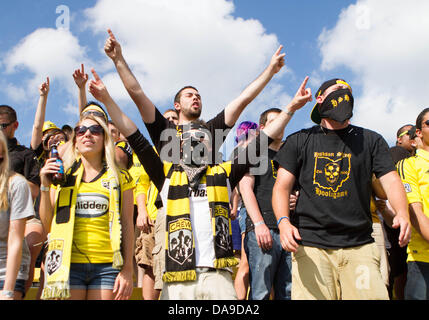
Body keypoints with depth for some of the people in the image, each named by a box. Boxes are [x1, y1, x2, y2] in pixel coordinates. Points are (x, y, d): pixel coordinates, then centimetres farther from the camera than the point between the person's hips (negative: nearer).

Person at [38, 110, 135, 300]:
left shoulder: (119, 178, 7)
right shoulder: (62, 176, 12)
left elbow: (127, 226, 5)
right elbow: (48, 226, 10)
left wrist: (127, 270, -3)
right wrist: (45, 187, -1)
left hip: (107, 265, -1)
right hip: (68, 264, 1)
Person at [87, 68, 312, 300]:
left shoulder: (223, 173, 14)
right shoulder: (167, 173, 13)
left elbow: (260, 144, 12)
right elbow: (135, 139, 8)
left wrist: (291, 108, 10)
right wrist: (107, 100, 3)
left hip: (218, 277, 1)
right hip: (177, 278, 0)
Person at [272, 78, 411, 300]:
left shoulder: (371, 141, 14)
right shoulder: (299, 141, 11)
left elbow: (390, 180, 4)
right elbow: (282, 186, 5)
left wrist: (402, 214, -17)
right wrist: (283, 221, -14)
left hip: (359, 246, 1)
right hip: (310, 245, -1)